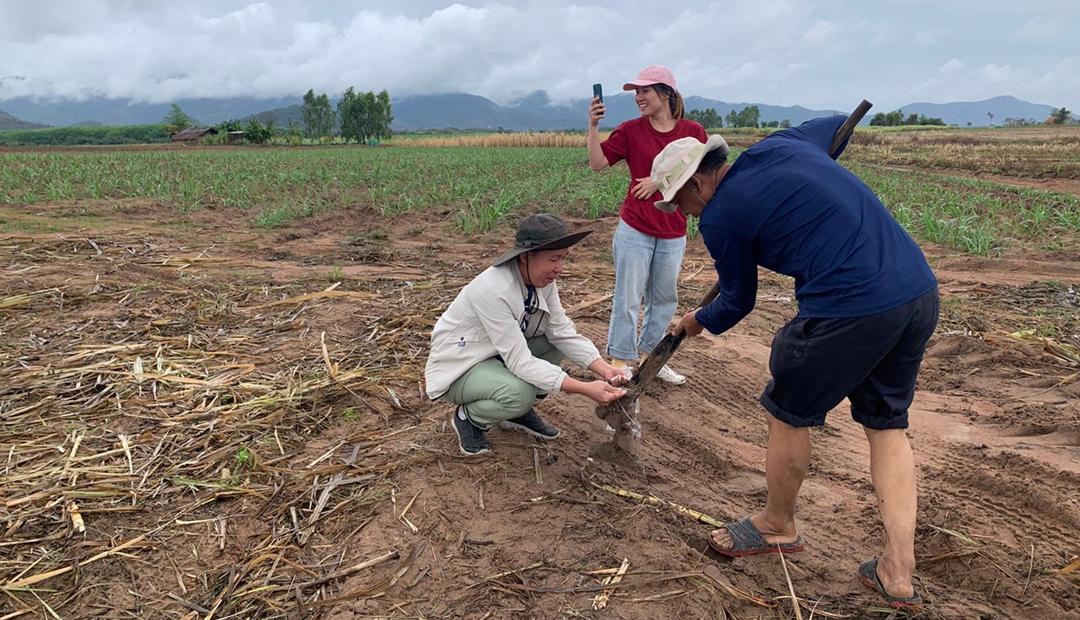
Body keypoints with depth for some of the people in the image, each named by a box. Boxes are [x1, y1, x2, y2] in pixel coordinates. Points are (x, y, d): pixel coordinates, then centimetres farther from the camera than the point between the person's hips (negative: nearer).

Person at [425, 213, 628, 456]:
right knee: (520, 393, -34)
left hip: (501, 355, 8)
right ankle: (468, 416, -1)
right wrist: (585, 388, -37)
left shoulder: (542, 279, -11)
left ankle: (518, 411, 8)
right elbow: (519, 362, -34)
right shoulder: (492, 290, -34)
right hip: (459, 366, -8)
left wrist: (604, 369, -23)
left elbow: (562, 332, -8)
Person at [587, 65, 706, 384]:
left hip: (673, 233, 2)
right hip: (635, 229, -2)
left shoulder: (693, 131, -1)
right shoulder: (630, 130, -2)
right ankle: (620, 362, 14)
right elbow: (597, 163, -10)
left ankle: (646, 355, 32)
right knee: (627, 298, 2)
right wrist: (593, 125, -22)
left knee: (665, 300, 14)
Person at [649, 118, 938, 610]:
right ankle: (898, 573, 23)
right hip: (921, 291, 9)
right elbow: (836, 122, 38)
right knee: (887, 424, 20)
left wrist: (697, 322, 31)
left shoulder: (719, 216, -5)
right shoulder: (782, 144, 14)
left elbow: (737, 302, 10)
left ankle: (778, 527, 36)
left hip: (850, 308, -8)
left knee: (788, 414, 14)